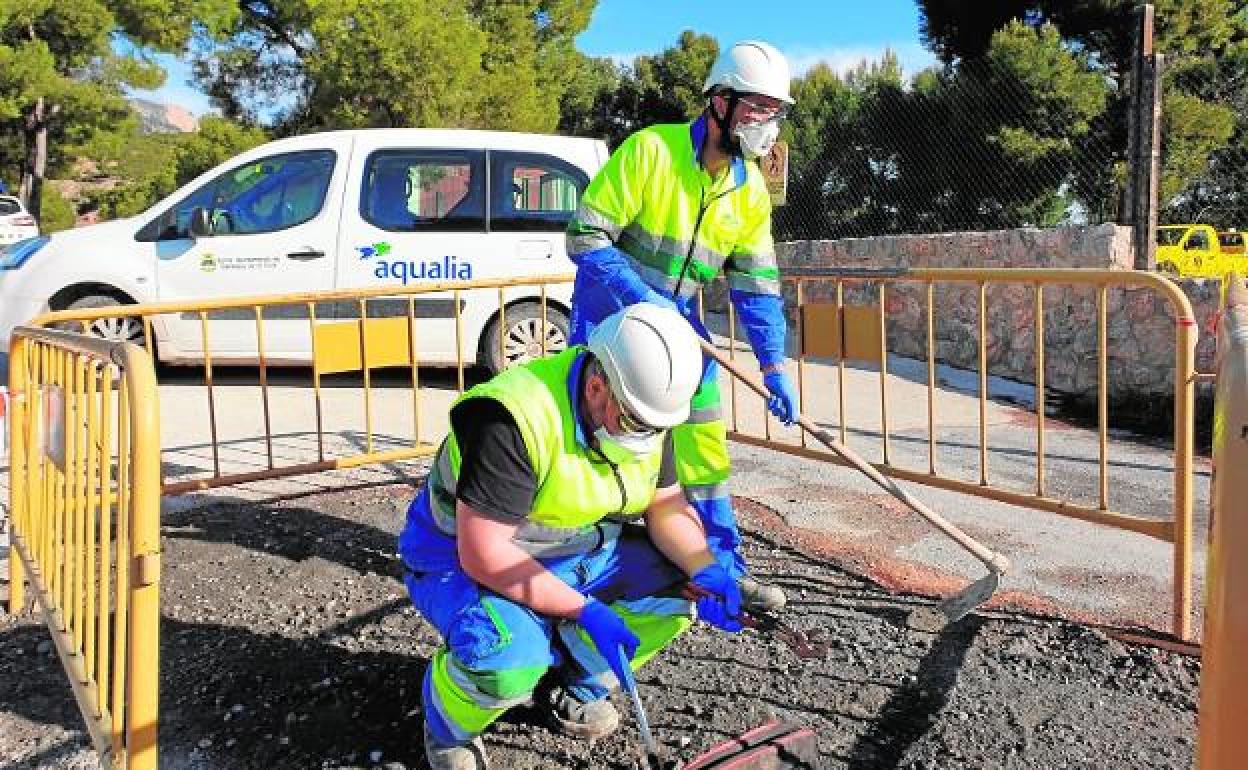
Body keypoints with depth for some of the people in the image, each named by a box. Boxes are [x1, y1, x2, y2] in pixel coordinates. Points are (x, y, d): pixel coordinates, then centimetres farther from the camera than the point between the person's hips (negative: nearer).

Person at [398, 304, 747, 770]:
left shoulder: (642, 408, -7)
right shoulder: (516, 418, -32)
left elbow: (666, 505, 0)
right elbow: (483, 555, -31)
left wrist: (705, 569, -19)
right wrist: (584, 610, -30)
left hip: (576, 552, 7)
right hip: (463, 559, -7)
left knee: (680, 583, -9)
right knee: (510, 660, -35)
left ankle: (574, 683, 14)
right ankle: (449, 729, 2)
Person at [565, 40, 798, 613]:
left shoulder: (750, 190, -1)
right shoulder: (649, 150, -20)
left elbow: (756, 282, 2)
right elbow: (585, 237, -20)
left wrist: (773, 365, -5)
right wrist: (642, 298, -27)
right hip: (610, 313, -6)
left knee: (704, 445, 7)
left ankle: (722, 568, 19)